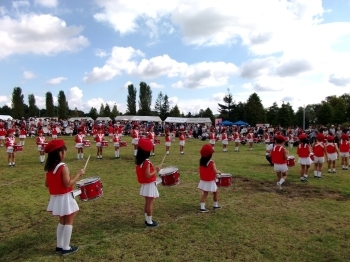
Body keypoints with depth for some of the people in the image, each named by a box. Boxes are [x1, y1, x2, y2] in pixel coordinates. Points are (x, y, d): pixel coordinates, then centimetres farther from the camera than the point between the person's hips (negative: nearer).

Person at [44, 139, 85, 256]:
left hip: (55, 198, 8)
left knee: (62, 221, 22)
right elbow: (68, 184, -26)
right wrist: (78, 174, -19)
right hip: (65, 198, -8)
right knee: (69, 222, 7)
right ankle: (66, 248, 13)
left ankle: (59, 246, 29)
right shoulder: (63, 168, -22)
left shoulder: (49, 168, 3)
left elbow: (47, 184, 9)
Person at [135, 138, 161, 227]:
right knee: (150, 203, 1)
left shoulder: (138, 161, 3)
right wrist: (156, 170, -14)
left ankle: (147, 220, 28)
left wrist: (153, 168, 8)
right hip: (150, 185, -9)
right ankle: (149, 222, 9)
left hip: (144, 185, 9)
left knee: (147, 203, 18)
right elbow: (148, 175, -26)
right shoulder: (147, 162, -23)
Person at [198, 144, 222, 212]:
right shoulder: (212, 162, -21)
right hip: (210, 181, -5)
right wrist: (219, 172, -5)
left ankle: (202, 207, 7)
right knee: (215, 192, 16)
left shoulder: (201, 161, -2)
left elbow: (202, 170, 6)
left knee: (205, 193, 11)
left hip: (203, 180, 5)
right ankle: (216, 205, 30)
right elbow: (215, 171, -24)